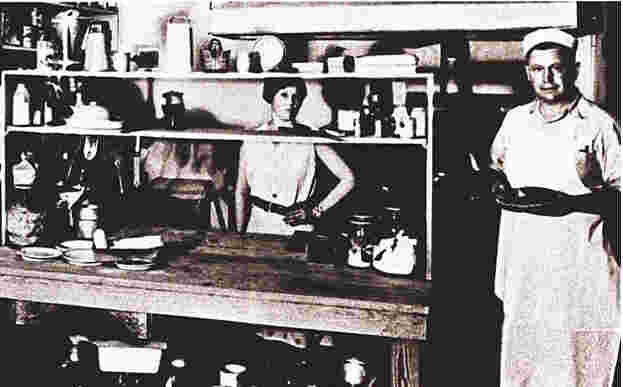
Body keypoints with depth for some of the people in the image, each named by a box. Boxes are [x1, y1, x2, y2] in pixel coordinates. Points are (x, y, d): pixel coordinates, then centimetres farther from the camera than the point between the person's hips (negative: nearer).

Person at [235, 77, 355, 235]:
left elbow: (348, 179, 2)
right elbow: (241, 192, 12)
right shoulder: (252, 139, 5)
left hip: (296, 229, -2)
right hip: (257, 225, 2)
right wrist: (240, 235, 8)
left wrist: (316, 210, -2)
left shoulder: (309, 138, -1)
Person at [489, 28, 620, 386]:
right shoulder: (516, 119, 9)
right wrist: (500, 185, 5)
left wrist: (575, 203, -22)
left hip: (579, 270, -4)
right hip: (523, 265, 5)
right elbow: (498, 163, 27)